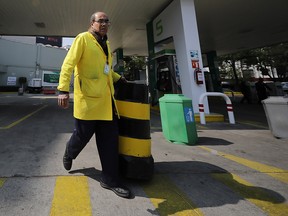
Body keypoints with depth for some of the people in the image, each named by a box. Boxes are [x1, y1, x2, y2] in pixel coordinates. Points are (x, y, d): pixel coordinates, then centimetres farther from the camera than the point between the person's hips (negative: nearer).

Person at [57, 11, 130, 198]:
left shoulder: (106, 44, 22)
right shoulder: (83, 38, -1)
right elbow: (68, 64, -11)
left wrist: (118, 78, 23)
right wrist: (63, 89, -21)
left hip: (106, 99, 7)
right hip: (87, 98, -6)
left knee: (110, 138, 3)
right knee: (83, 134, 6)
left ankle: (110, 179, 13)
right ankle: (69, 153, 42)